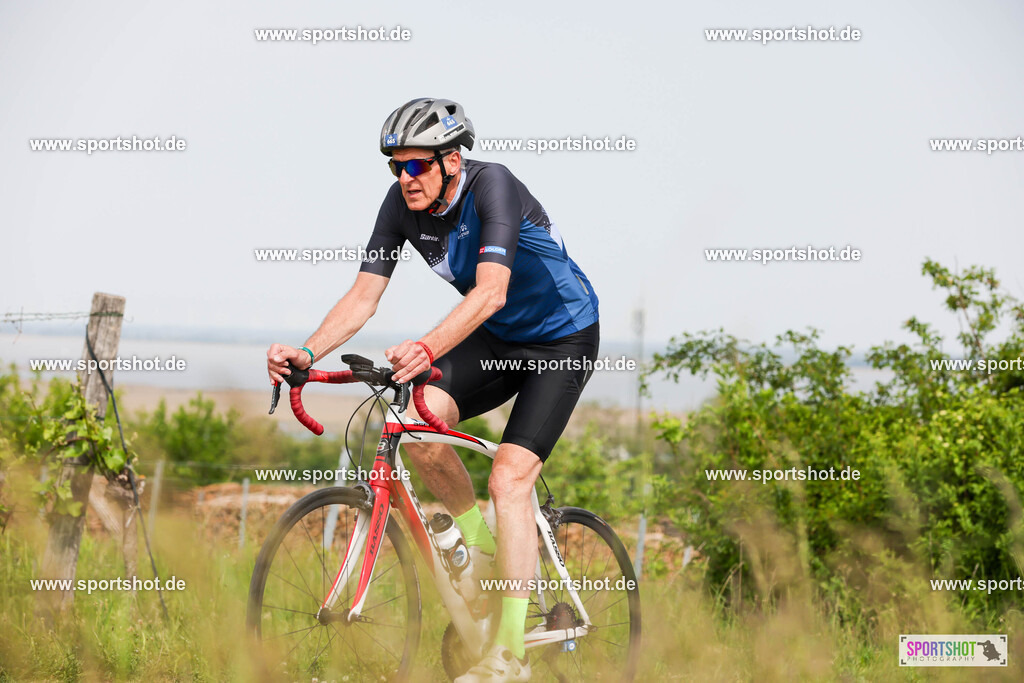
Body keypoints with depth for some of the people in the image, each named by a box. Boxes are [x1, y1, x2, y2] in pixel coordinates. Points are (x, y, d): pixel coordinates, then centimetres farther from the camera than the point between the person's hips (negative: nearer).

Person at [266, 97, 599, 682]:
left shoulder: (492, 185, -29)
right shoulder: (403, 204, -10)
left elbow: (490, 292, -41)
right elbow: (363, 297, -13)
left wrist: (427, 349, -56)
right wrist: (305, 354, -29)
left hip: (563, 339, -6)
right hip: (498, 338, 6)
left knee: (509, 479, -18)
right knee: (419, 418, -20)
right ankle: (481, 544, 4)